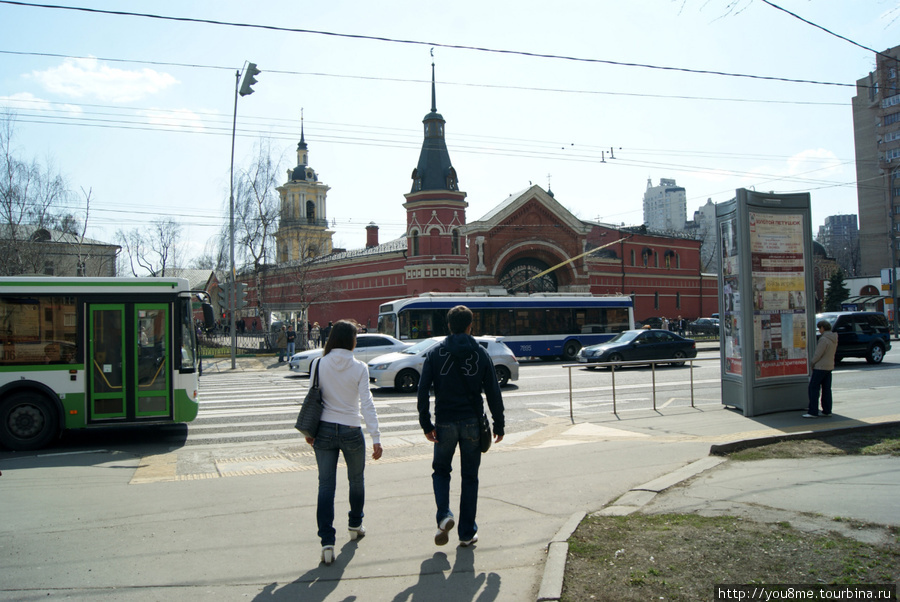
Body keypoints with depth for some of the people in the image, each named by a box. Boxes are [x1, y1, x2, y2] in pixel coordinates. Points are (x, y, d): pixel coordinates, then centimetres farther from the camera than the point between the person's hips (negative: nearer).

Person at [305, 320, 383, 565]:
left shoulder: (318, 365, -3)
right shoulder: (359, 368, -9)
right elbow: (366, 403, -12)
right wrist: (376, 438, -11)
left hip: (324, 431, 1)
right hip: (351, 431, -1)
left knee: (326, 485, 3)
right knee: (356, 480, 21)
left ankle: (327, 542, -4)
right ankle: (355, 526, 39)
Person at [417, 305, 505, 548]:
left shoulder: (435, 353, -2)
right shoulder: (481, 354, -1)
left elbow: (423, 391, -7)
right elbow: (493, 393, -1)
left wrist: (426, 424, -3)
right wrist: (499, 425, 7)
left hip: (445, 423, 0)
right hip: (472, 423, 0)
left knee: (440, 471, 18)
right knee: (470, 477, 11)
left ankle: (444, 516, -5)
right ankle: (467, 533, 15)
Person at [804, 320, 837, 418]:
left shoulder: (823, 339, -19)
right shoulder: (834, 339, 10)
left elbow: (818, 354, -19)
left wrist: (811, 363, -6)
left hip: (820, 367, -9)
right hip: (829, 366, 9)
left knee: (813, 388, -5)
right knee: (826, 389, 12)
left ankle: (813, 412, -6)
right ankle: (827, 411, 15)